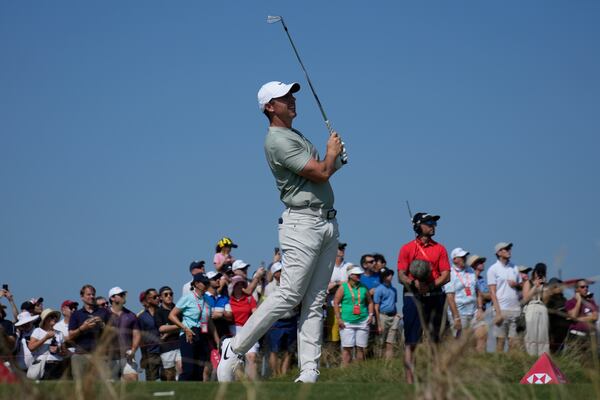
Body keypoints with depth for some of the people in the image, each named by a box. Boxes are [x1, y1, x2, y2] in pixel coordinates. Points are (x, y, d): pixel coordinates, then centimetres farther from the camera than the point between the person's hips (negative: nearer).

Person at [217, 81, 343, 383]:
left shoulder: (297, 136, 20)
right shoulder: (277, 141, -12)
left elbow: (323, 172, 23)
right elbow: (320, 173, -15)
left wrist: (334, 156, 4)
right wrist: (333, 152, 5)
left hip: (327, 222, 9)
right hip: (302, 222, -9)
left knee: (315, 301, 2)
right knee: (289, 295, -13)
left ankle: (309, 371, -1)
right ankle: (234, 350, -4)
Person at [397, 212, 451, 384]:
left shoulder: (440, 249, 11)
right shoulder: (407, 249, 5)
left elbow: (446, 276, 4)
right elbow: (401, 276, 0)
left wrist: (431, 285, -14)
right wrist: (414, 283, -21)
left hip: (434, 297, 3)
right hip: (413, 297, -3)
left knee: (435, 339, 4)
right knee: (411, 342, -6)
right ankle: (409, 379, -9)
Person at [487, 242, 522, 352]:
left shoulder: (514, 268, 14)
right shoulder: (493, 269, 0)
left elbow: (521, 285, 21)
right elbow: (492, 292, -4)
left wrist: (516, 284, -4)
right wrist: (498, 312, -12)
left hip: (515, 309, 4)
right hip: (502, 309, -4)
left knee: (514, 341, 0)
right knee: (500, 339, -3)